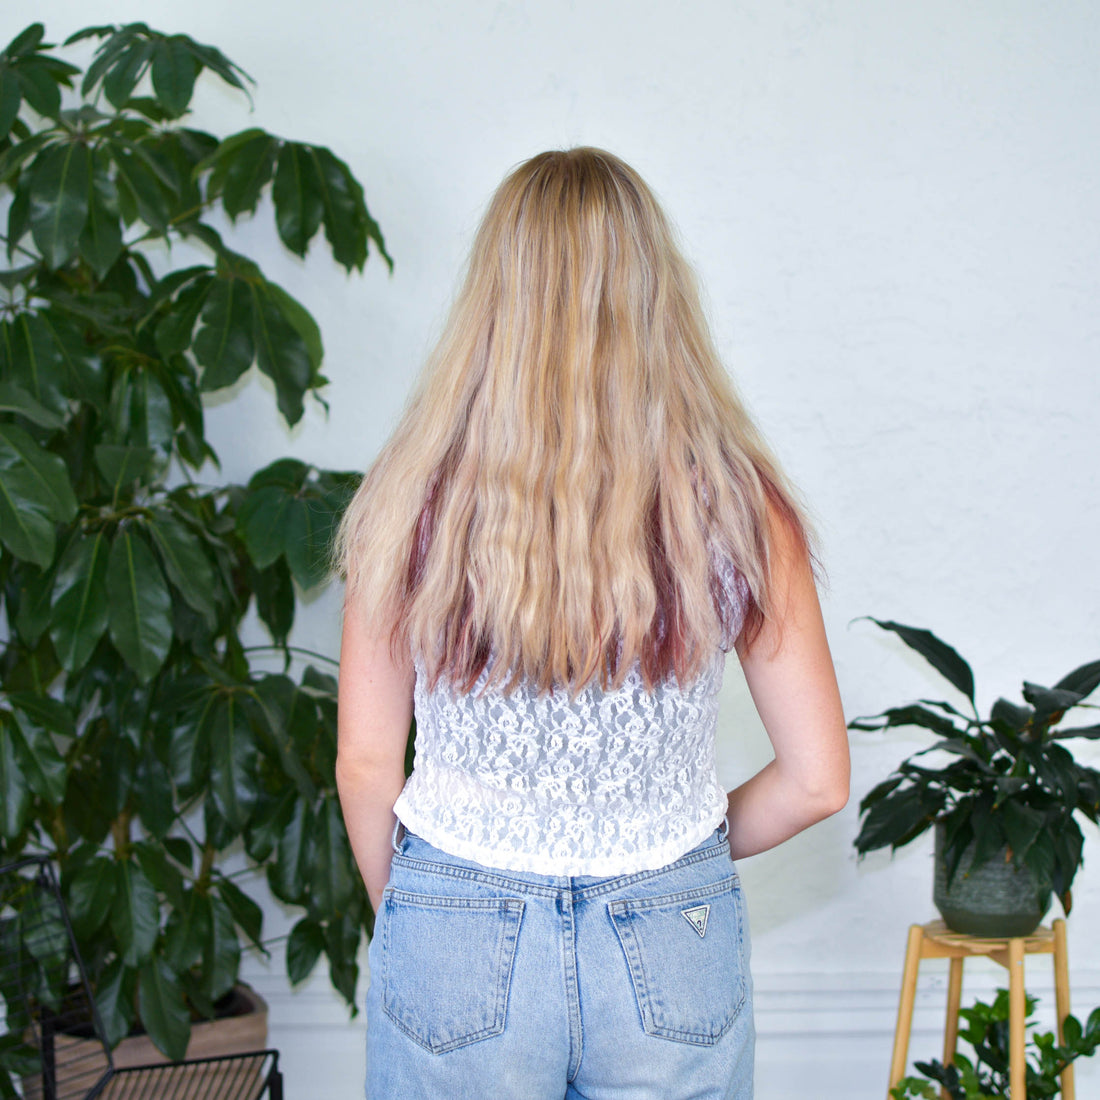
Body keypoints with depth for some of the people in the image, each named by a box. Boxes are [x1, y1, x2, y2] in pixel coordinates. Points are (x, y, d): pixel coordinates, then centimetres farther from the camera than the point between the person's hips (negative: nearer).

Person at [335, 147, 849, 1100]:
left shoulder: (416, 496, -12)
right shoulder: (738, 503, -11)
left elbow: (365, 763, -5)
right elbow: (817, 781, -5)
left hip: (458, 938, 0)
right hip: (675, 950, 1)